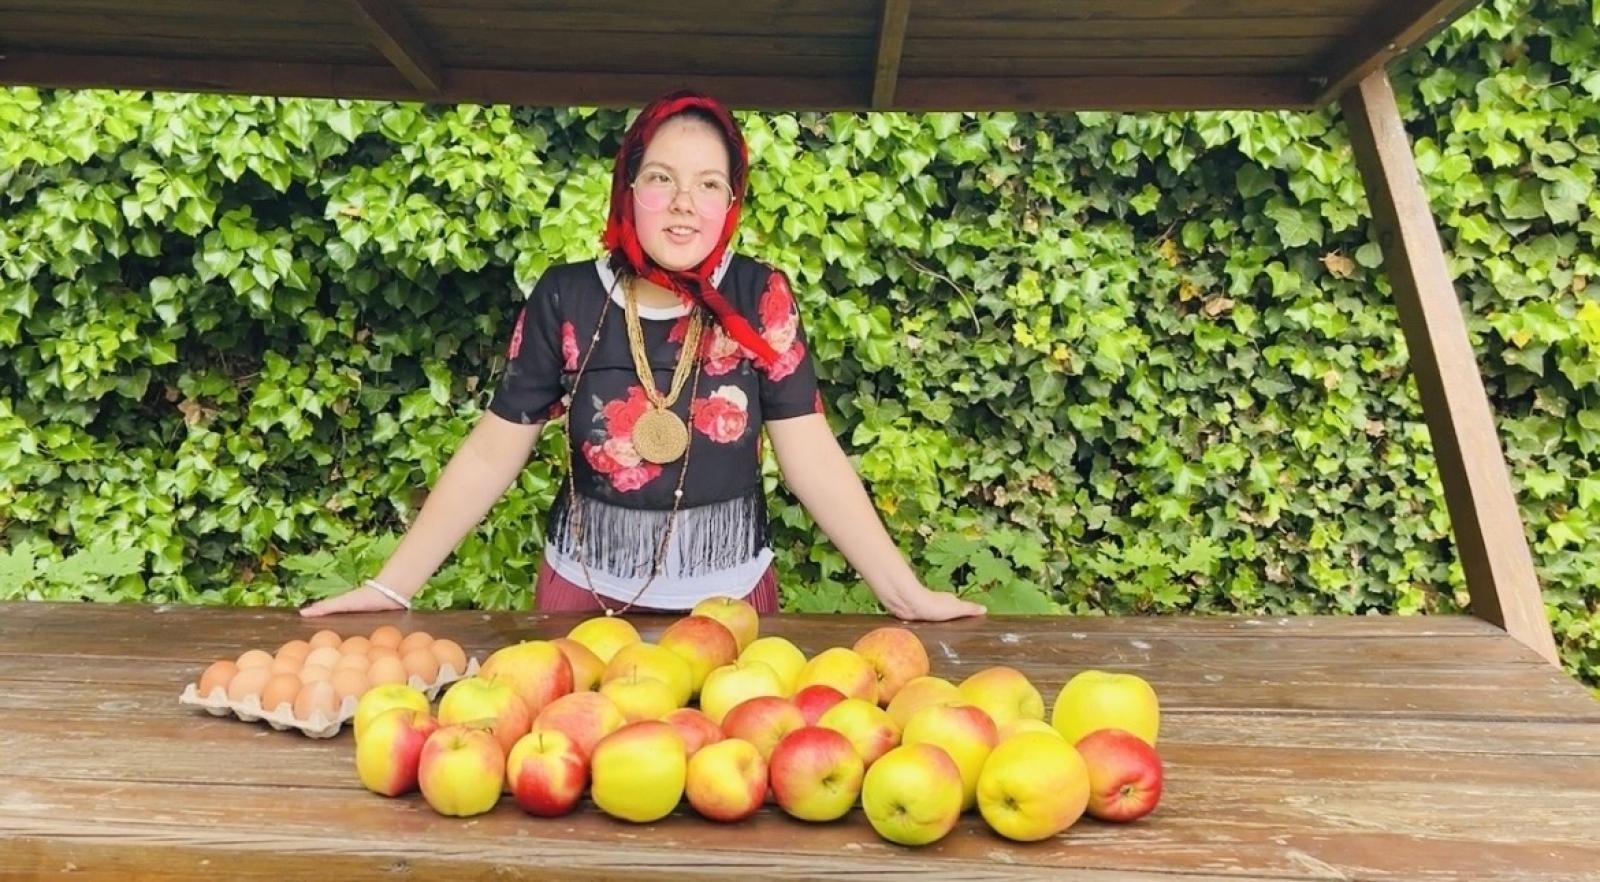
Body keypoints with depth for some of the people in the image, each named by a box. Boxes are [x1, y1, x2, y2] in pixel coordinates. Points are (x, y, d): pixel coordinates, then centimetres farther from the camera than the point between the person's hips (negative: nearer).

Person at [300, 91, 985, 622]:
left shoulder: (759, 299, -9)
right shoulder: (566, 299, -8)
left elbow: (813, 459, -10)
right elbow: (492, 453, -5)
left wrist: (904, 592, -15)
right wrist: (393, 586, -8)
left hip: (729, 596, 0)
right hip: (587, 592, 1)